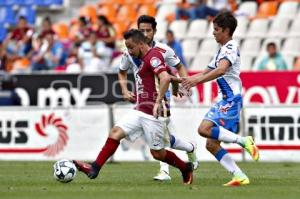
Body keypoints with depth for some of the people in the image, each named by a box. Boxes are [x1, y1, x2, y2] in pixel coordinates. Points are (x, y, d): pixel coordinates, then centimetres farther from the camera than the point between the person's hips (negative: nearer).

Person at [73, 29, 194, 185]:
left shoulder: (153, 56, -13)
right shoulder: (145, 58, 17)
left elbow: (165, 78, -27)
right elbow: (166, 77, 30)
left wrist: (158, 102, -28)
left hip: (152, 113, -9)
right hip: (140, 111, 9)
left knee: (157, 153, 0)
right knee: (115, 133, -7)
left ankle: (186, 169, 22)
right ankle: (94, 168, -12)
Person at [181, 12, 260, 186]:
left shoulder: (231, 47, -7)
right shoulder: (222, 50, 24)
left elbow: (221, 70, -25)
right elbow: (206, 73, 32)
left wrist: (197, 80, -29)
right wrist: (187, 80, 22)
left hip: (231, 99, -10)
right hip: (224, 100, 10)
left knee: (205, 129, -26)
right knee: (211, 144, 2)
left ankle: (245, 141, -19)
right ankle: (240, 177, 1)